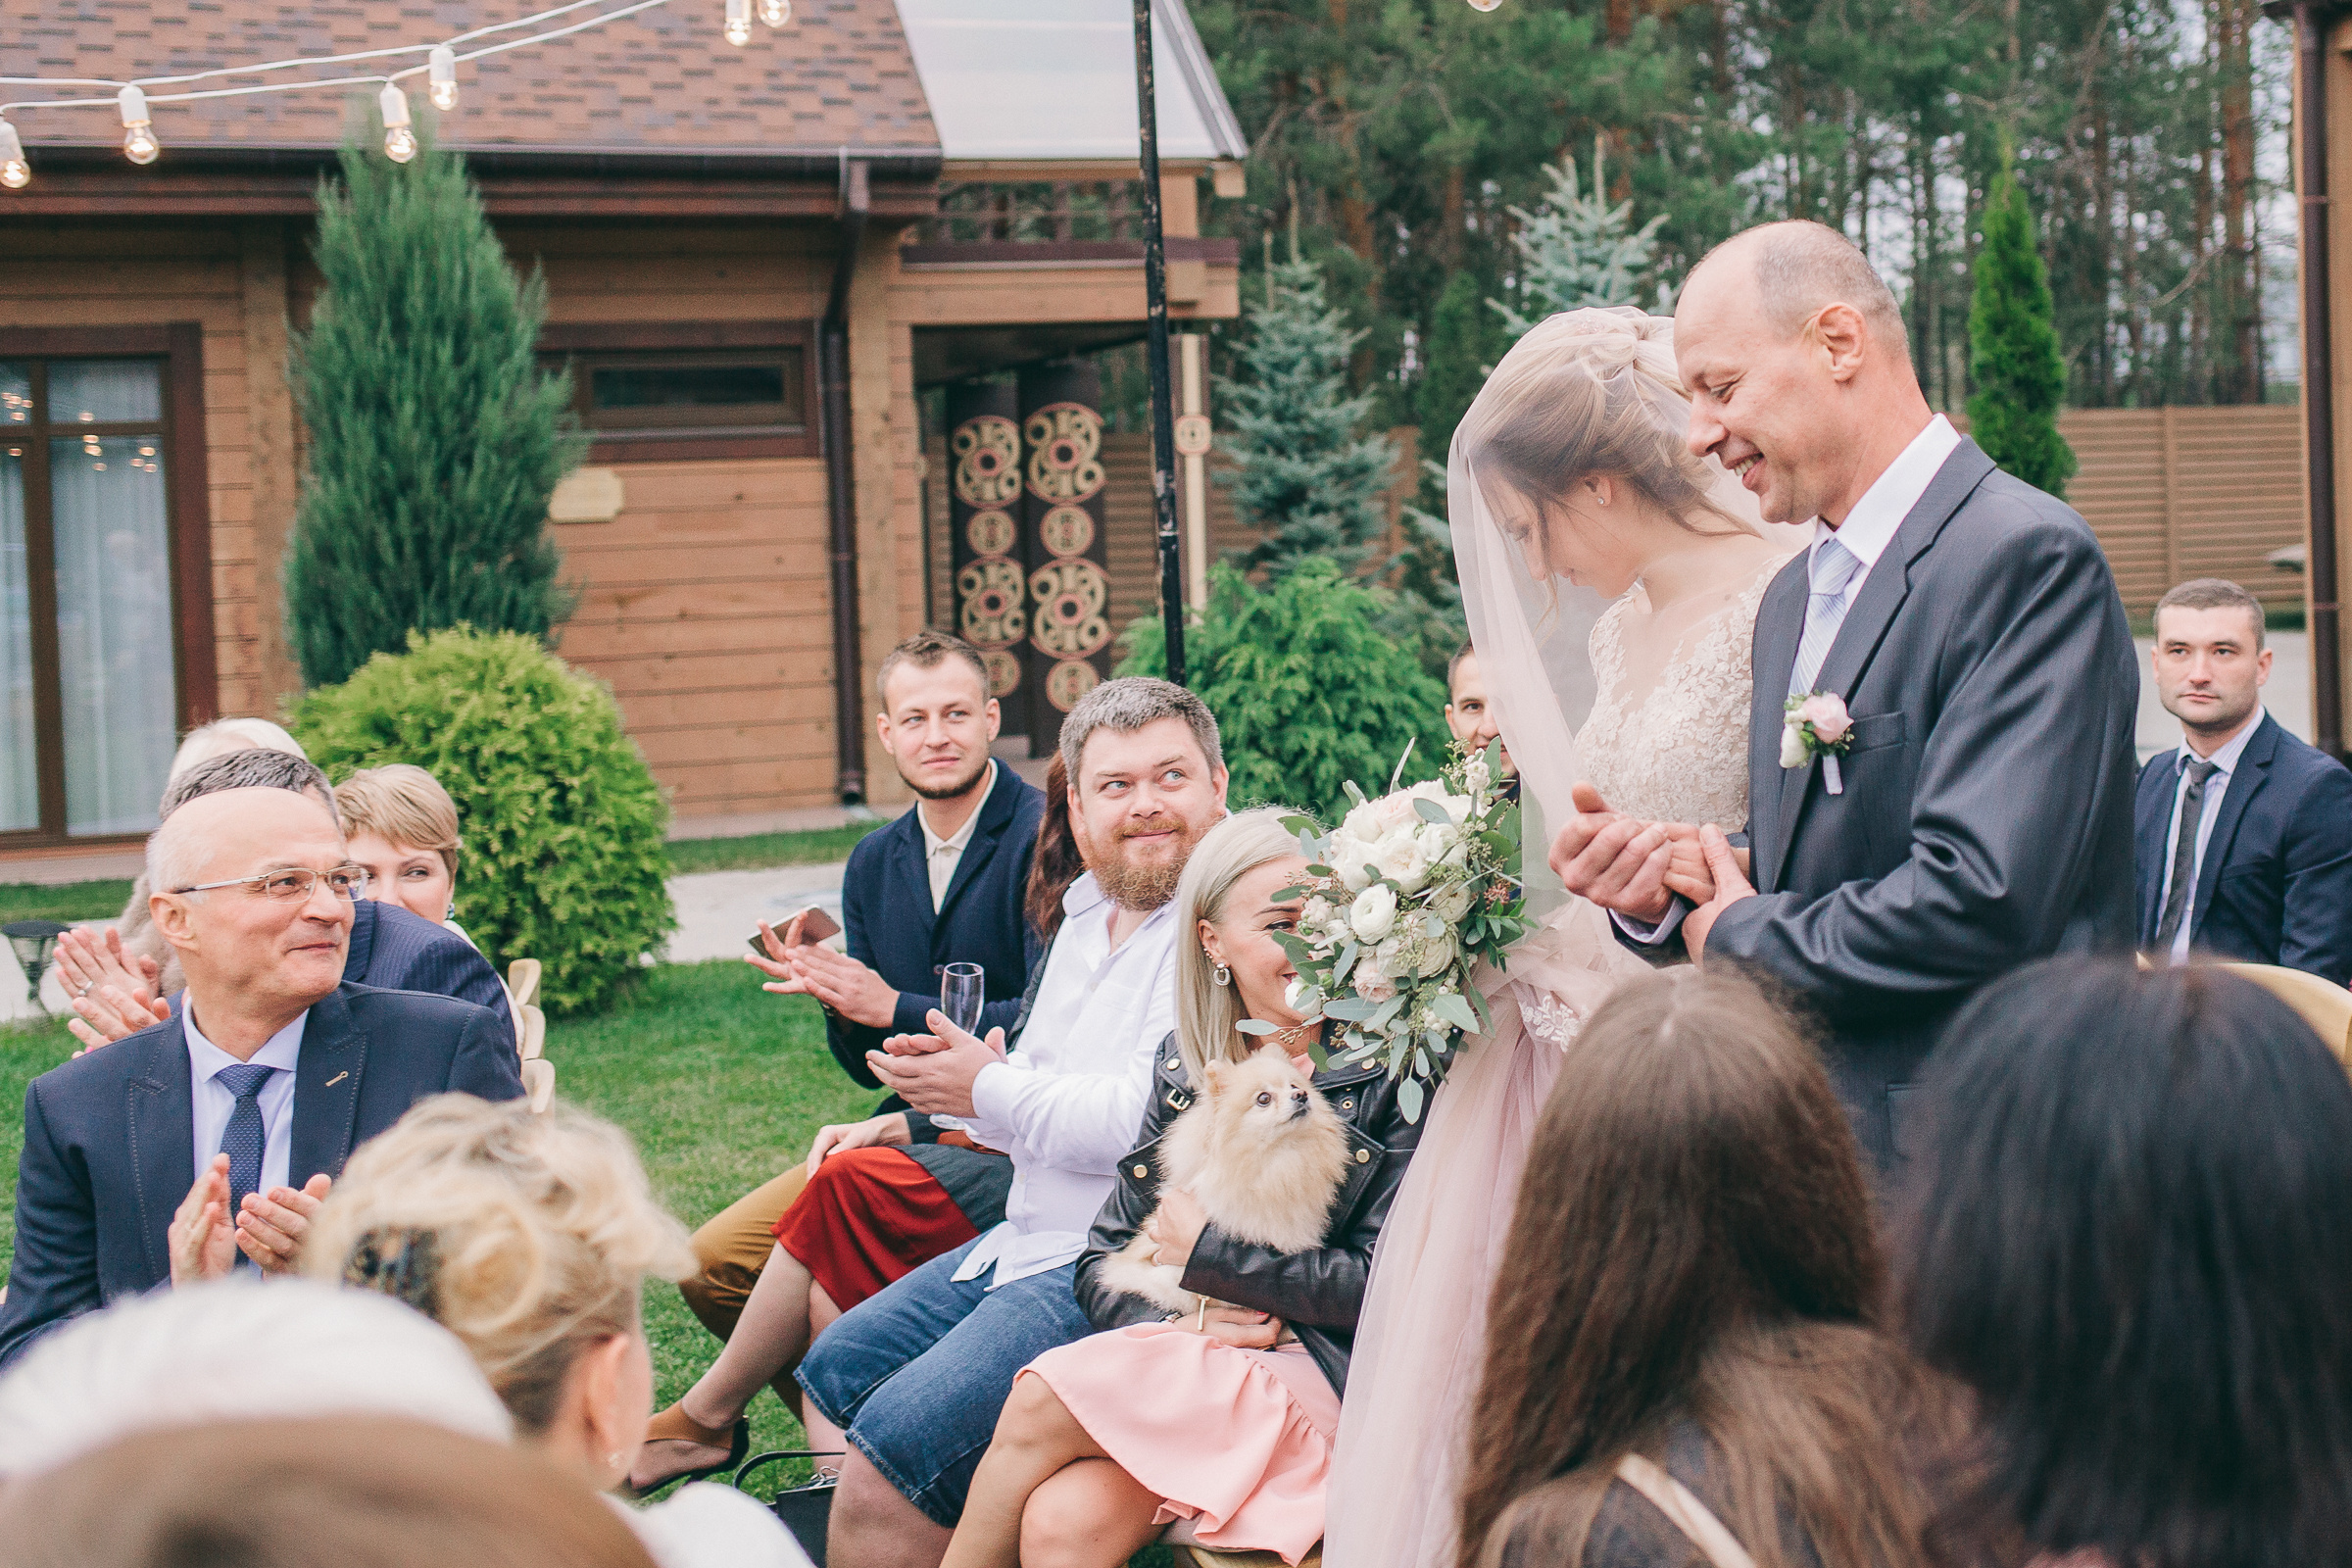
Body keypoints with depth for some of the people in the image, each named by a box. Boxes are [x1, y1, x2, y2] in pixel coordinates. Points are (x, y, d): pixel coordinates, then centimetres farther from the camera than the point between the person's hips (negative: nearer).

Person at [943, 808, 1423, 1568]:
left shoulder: (1387, 1072, -2)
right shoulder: (1185, 1064, 13)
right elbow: (1102, 1260, 12)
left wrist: (1207, 1250, -6)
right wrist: (1178, 1325, -9)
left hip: (1318, 1377, -4)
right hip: (1179, 1365, 4)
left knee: (1039, 1404, -24)